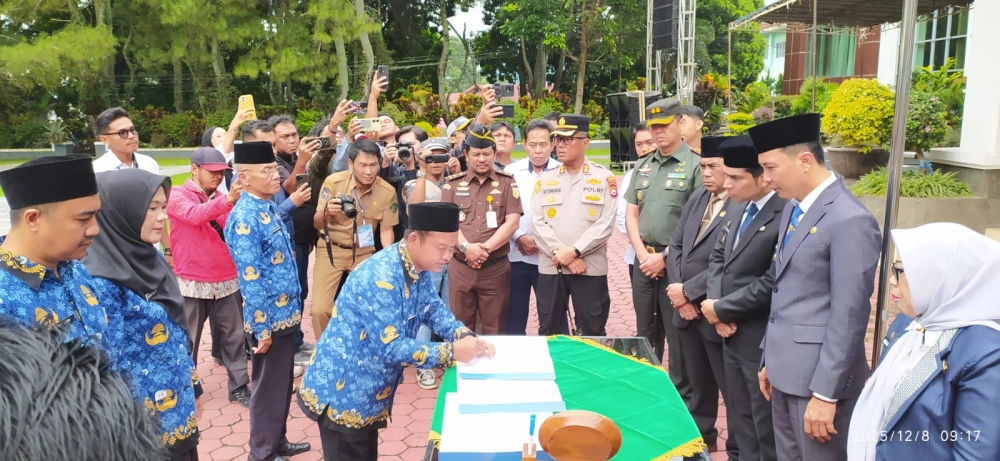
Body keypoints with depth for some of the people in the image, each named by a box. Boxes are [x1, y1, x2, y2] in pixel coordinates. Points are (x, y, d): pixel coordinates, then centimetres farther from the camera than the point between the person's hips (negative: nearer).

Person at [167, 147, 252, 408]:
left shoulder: (222, 199, 11)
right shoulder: (176, 196, -4)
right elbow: (194, 215, -26)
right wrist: (227, 200, -40)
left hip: (227, 281, 4)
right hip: (192, 283, -4)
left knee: (234, 337, 9)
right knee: (188, 341, 8)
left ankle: (239, 387, 19)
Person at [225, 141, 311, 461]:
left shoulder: (269, 209, 8)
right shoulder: (244, 219, -21)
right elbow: (251, 280, -22)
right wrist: (262, 328, -20)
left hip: (285, 314, 9)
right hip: (269, 319, -9)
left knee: (283, 384, 21)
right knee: (269, 387, 7)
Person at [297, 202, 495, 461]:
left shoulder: (419, 268, 1)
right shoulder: (380, 278, -30)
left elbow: (434, 309, 6)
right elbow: (391, 347, -31)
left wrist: (464, 336, -13)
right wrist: (451, 353, -29)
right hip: (341, 394, -9)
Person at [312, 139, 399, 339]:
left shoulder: (387, 191, -11)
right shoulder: (333, 181, -15)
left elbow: (386, 229, 0)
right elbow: (316, 224, -12)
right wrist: (326, 212, -35)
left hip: (364, 252, 2)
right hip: (331, 249, -1)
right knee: (320, 309, -10)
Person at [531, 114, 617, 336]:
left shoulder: (604, 178, 1)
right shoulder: (544, 180, 8)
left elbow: (605, 224, -7)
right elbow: (537, 224, 0)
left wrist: (574, 251, -15)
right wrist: (562, 255, -12)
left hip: (591, 268, -2)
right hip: (550, 268, 2)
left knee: (592, 334, 6)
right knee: (548, 333, 10)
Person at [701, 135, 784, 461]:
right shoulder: (737, 208, 6)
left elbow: (770, 284, -25)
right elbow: (718, 257, 13)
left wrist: (721, 309, -13)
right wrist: (716, 306, -3)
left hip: (762, 341, -8)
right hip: (731, 333, 8)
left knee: (766, 425, 11)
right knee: (739, 419, 22)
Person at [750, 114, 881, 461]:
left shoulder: (850, 220, -19)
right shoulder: (793, 208, 8)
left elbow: (849, 316, -20)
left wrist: (825, 393, -17)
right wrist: (770, 359, 15)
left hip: (818, 377, -8)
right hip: (786, 371, 8)